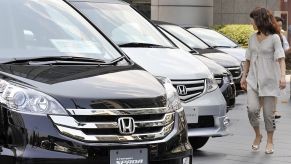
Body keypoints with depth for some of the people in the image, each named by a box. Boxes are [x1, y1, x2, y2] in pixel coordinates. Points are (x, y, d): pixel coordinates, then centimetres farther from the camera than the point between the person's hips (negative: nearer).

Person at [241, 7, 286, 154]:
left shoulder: (274, 38, -6)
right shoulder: (252, 38, 11)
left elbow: (280, 58, -14)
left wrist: (282, 76, -26)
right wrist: (244, 76, 17)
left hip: (269, 80, -4)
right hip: (253, 79, 4)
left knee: (268, 113, 1)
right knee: (252, 109, -13)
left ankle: (269, 142, 17)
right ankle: (257, 135, 10)